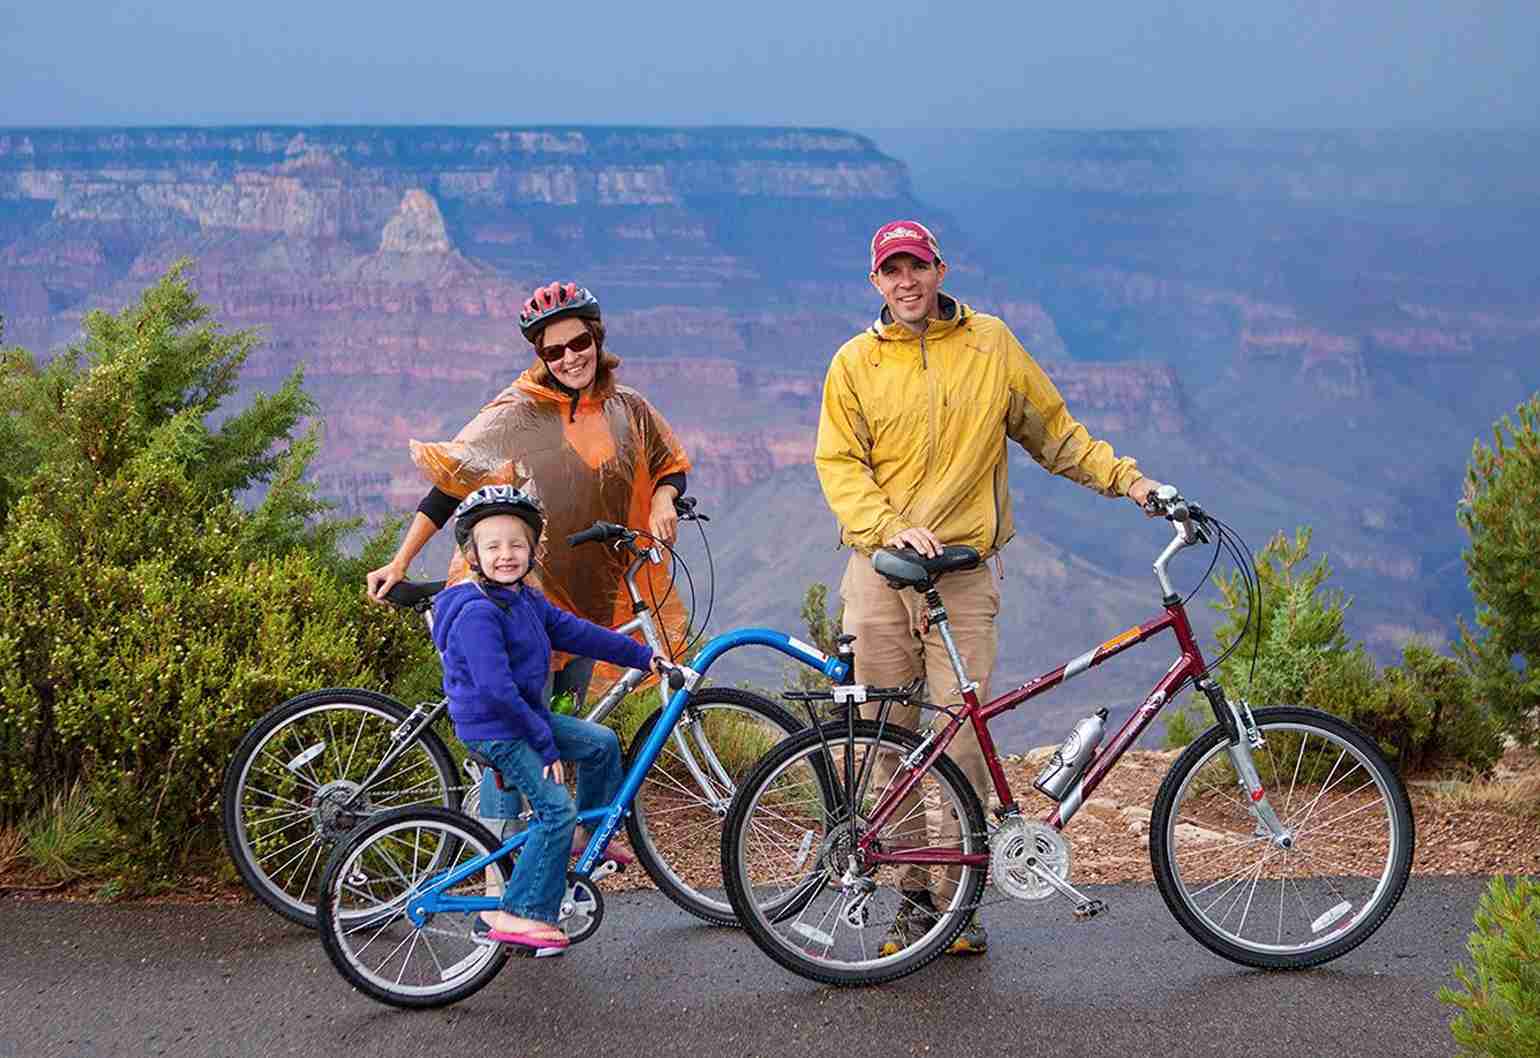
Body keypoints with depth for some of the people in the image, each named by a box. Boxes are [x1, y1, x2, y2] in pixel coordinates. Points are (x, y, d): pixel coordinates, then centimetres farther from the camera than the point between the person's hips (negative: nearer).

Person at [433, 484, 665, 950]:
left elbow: (576, 632, 14)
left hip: (526, 715, 10)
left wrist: (643, 656, 15)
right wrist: (545, 744, -21)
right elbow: (497, 689, -27)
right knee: (556, 808, -15)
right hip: (493, 730, -10)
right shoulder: (477, 613, -23)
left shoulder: (526, 600, 8)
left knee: (601, 742, 13)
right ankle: (516, 914, -12)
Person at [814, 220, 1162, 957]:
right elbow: (838, 465, 1)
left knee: (961, 737, -7)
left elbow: (1052, 433, 16)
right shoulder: (856, 363, 8)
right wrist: (892, 527, -14)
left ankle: (958, 898, 3)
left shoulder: (991, 344, 9)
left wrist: (1124, 478, 6)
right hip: (880, 571, 1)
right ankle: (913, 895, 12)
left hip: (963, 574, -1)